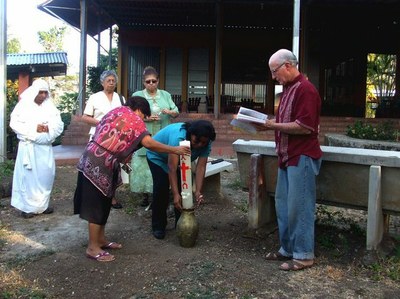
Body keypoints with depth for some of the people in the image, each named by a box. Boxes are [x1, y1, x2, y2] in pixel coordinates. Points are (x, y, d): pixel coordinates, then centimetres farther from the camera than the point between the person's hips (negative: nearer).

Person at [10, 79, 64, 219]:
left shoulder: (50, 107, 9)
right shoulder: (23, 105, -1)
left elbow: (59, 125, 4)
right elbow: (14, 123, -8)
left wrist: (49, 128, -16)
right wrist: (34, 128, -16)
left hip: (45, 147, 4)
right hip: (28, 147, -3)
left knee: (46, 175, 5)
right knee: (29, 175, -3)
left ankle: (42, 205, 17)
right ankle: (27, 207, 5)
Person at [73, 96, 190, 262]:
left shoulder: (115, 112, 19)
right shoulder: (134, 118, -7)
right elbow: (148, 143, -19)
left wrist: (121, 161, 24)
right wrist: (175, 150, -12)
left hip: (93, 161, 9)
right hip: (99, 165, -9)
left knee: (102, 203, 17)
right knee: (97, 205, -2)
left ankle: (101, 239, 27)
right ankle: (93, 247, 7)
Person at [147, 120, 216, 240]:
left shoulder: (205, 143, -26)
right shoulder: (178, 136, -43)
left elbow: (201, 167, -28)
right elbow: (172, 168, -45)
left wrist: (198, 191, -39)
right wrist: (175, 195, -49)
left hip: (180, 159, 5)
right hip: (158, 157, -5)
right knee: (161, 189, -15)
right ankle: (158, 226, 0)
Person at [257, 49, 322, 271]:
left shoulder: (305, 90, -14)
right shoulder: (288, 89, 16)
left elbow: (305, 127, -22)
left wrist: (273, 126, -15)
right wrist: (268, 124, 4)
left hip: (301, 157, -10)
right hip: (287, 157, 10)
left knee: (299, 207, -2)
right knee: (283, 205, 14)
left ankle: (304, 255, 10)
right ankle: (287, 249, 26)